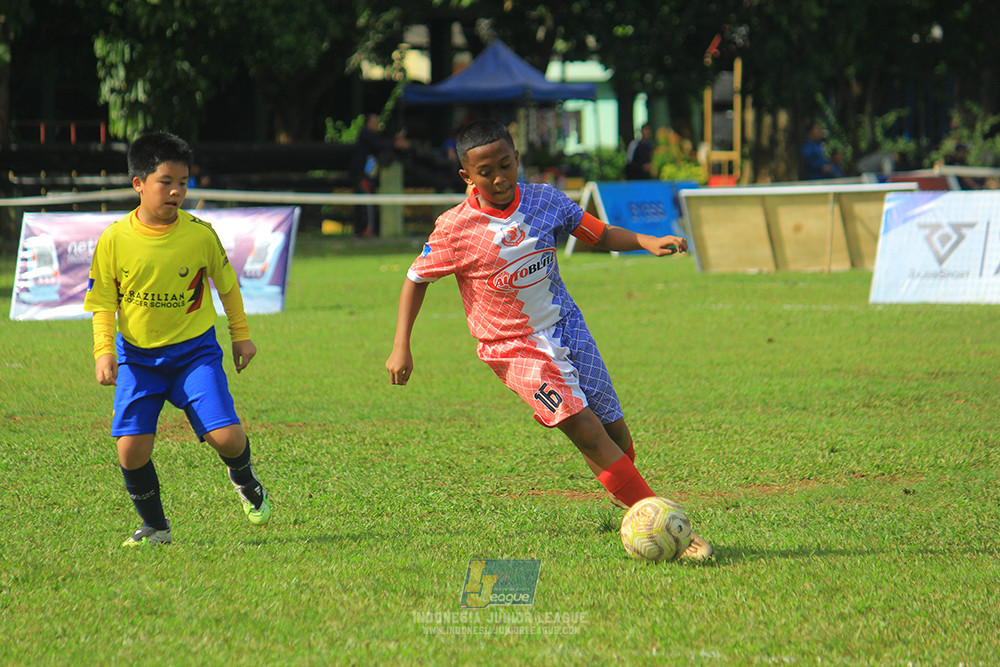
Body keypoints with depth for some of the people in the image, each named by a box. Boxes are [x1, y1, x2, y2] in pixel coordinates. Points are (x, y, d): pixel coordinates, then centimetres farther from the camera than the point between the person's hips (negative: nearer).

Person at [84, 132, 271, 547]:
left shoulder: (200, 234, -9)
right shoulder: (114, 240, -10)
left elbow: (226, 283, 8)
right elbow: (103, 302, 0)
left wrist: (241, 335, 13)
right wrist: (104, 350, -12)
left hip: (194, 350, 0)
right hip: (137, 356, 0)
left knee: (226, 437, -14)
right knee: (131, 447, -13)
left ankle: (245, 483, 24)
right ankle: (154, 527, 13)